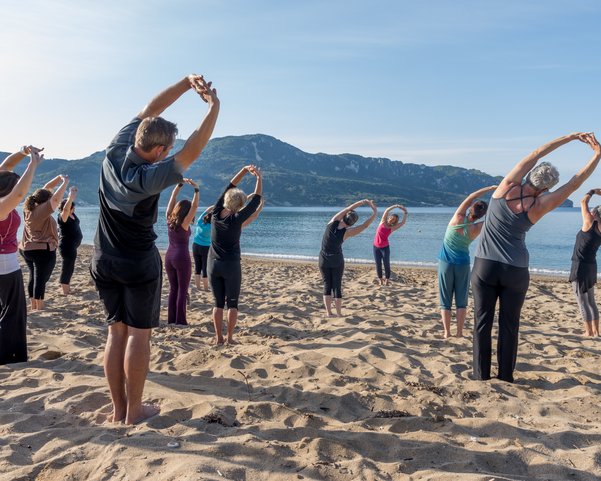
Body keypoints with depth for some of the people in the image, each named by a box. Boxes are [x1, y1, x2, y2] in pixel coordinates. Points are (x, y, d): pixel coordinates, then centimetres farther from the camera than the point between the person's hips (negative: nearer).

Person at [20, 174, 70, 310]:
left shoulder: (30, 208, 7)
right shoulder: (41, 210, -18)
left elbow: (45, 189, 12)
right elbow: (56, 198, -26)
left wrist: (59, 177, 11)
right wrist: (65, 182, -16)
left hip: (27, 249, 9)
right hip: (43, 251, -9)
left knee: (33, 278, 15)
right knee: (41, 279, -6)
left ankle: (33, 307, 21)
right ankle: (39, 309, -3)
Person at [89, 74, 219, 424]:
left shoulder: (116, 150, -8)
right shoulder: (147, 177, -26)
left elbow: (150, 110, -2)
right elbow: (192, 153, -31)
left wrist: (187, 83, -7)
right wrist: (214, 108, -33)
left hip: (104, 262, 7)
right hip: (139, 264, -7)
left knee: (117, 331, 11)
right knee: (139, 334, 3)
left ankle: (118, 408, 17)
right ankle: (134, 410, 10)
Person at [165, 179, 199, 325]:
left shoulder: (169, 220, 3)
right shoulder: (184, 223, -12)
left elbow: (172, 200, 7)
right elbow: (195, 206, -16)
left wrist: (179, 184, 8)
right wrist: (196, 189, -12)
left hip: (169, 257, 6)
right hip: (182, 258, -6)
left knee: (173, 288, 12)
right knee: (182, 290, 0)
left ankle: (171, 318, 13)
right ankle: (180, 320, 0)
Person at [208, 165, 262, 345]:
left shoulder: (216, 213, -3)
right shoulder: (237, 218, -14)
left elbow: (229, 187, 6)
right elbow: (256, 200, -7)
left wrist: (244, 170, 9)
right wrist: (259, 178, 1)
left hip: (214, 265, 4)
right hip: (231, 265, -4)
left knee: (218, 303, 9)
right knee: (232, 303, 6)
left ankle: (219, 338, 10)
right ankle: (230, 337, 6)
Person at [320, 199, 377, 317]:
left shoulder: (333, 222, -15)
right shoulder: (347, 232, -18)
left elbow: (348, 209, -5)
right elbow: (365, 225, -14)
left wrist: (362, 202, -1)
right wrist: (375, 212, -9)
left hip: (324, 259, 2)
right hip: (337, 260, -2)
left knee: (327, 285, 7)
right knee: (337, 286, 6)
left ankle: (329, 313, 3)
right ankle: (339, 313, 6)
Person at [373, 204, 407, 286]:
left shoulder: (392, 228, 0)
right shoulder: (383, 222, 1)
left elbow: (403, 222, -4)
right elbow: (387, 211, -7)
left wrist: (405, 213, -2)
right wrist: (396, 206, -9)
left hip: (385, 247, -1)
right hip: (376, 247, 1)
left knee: (386, 264, -1)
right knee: (378, 264, 4)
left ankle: (387, 280, 5)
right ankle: (380, 280, 11)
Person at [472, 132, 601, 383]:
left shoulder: (507, 187, -8)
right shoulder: (539, 206, -9)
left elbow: (535, 154, 4)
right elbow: (575, 183, 0)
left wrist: (571, 137, 11)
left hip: (485, 266, 1)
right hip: (516, 271, -1)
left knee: (482, 323, 6)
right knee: (509, 326, 9)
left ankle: (481, 376, 10)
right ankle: (505, 377, 15)